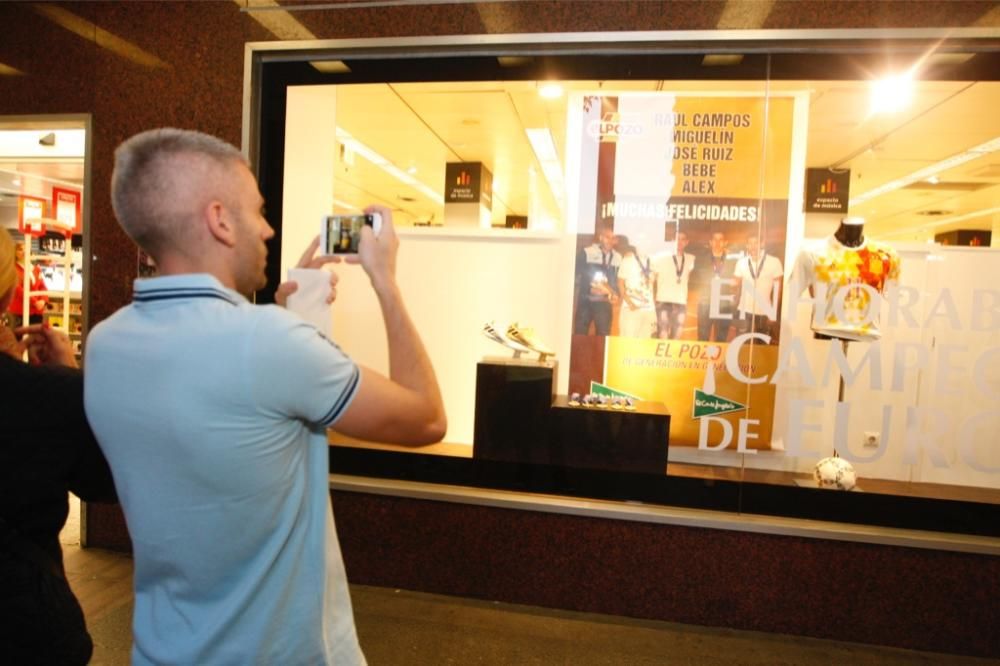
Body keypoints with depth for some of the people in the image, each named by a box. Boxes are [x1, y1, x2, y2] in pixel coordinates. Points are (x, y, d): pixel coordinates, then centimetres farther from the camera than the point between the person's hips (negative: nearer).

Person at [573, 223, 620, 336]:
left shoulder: (618, 258, 7)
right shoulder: (587, 252, -4)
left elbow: (618, 279, 14)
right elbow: (575, 274, -5)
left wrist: (615, 294, -4)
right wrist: (590, 288, -15)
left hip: (604, 303, 3)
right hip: (585, 301, -3)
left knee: (603, 335, 4)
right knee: (580, 334, 2)